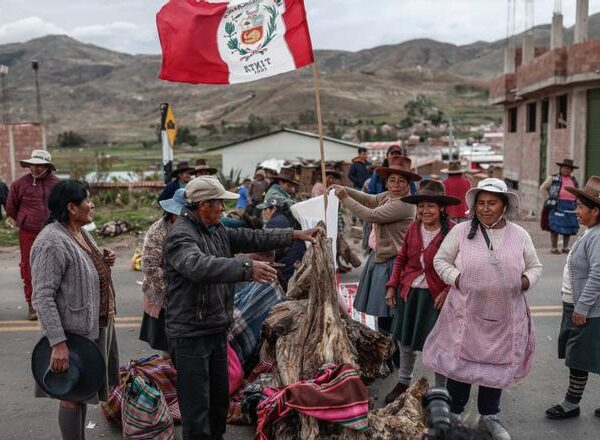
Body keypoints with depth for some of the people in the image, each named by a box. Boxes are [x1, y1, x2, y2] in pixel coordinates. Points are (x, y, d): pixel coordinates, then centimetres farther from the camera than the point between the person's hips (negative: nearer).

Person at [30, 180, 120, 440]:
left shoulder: (80, 232, 7)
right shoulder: (52, 242, -22)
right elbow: (43, 297, -25)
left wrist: (103, 262, 1)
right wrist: (58, 343, -28)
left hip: (92, 327, 9)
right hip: (74, 333, -9)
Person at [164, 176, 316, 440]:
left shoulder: (217, 230, 11)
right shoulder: (180, 235, -19)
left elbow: (252, 238, 13)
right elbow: (199, 265, -37)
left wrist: (294, 235, 9)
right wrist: (246, 268, -46)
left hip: (217, 329, 9)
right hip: (191, 335, -9)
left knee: (219, 396, 22)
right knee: (197, 407, -1)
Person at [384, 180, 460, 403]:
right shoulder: (413, 228, 1)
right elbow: (401, 259, 11)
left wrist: (448, 291, -18)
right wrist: (392, 285, 6)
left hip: (437, 296, -5)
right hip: (409, 292, 5)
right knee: (405, 339, 17)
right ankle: (403, 382, 38)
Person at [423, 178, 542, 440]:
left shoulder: (519, 235, 3)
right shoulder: (461, 231, -4)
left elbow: (535, 266, 12)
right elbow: (441, 260, 1)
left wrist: (526, 280, -8)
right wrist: (456, 279, -14)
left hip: (506, 317, 2)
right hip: (466, 313, -2)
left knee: (498, 365, 15)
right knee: (460, 362, 8)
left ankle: (489, 416, 34)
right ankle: (453, 414, 27)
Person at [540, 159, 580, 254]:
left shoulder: (574, 180, 16)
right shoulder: (554, 178, 2)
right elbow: (542, 188, 1)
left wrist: (576, 203, 13)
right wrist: (549, 199, -7)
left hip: (570, 207, 4)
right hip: (557, 206, -4)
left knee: (569, 228, 4)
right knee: (555, 228, -4)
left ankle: (565, 247, 15)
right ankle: (554, 248, 3)